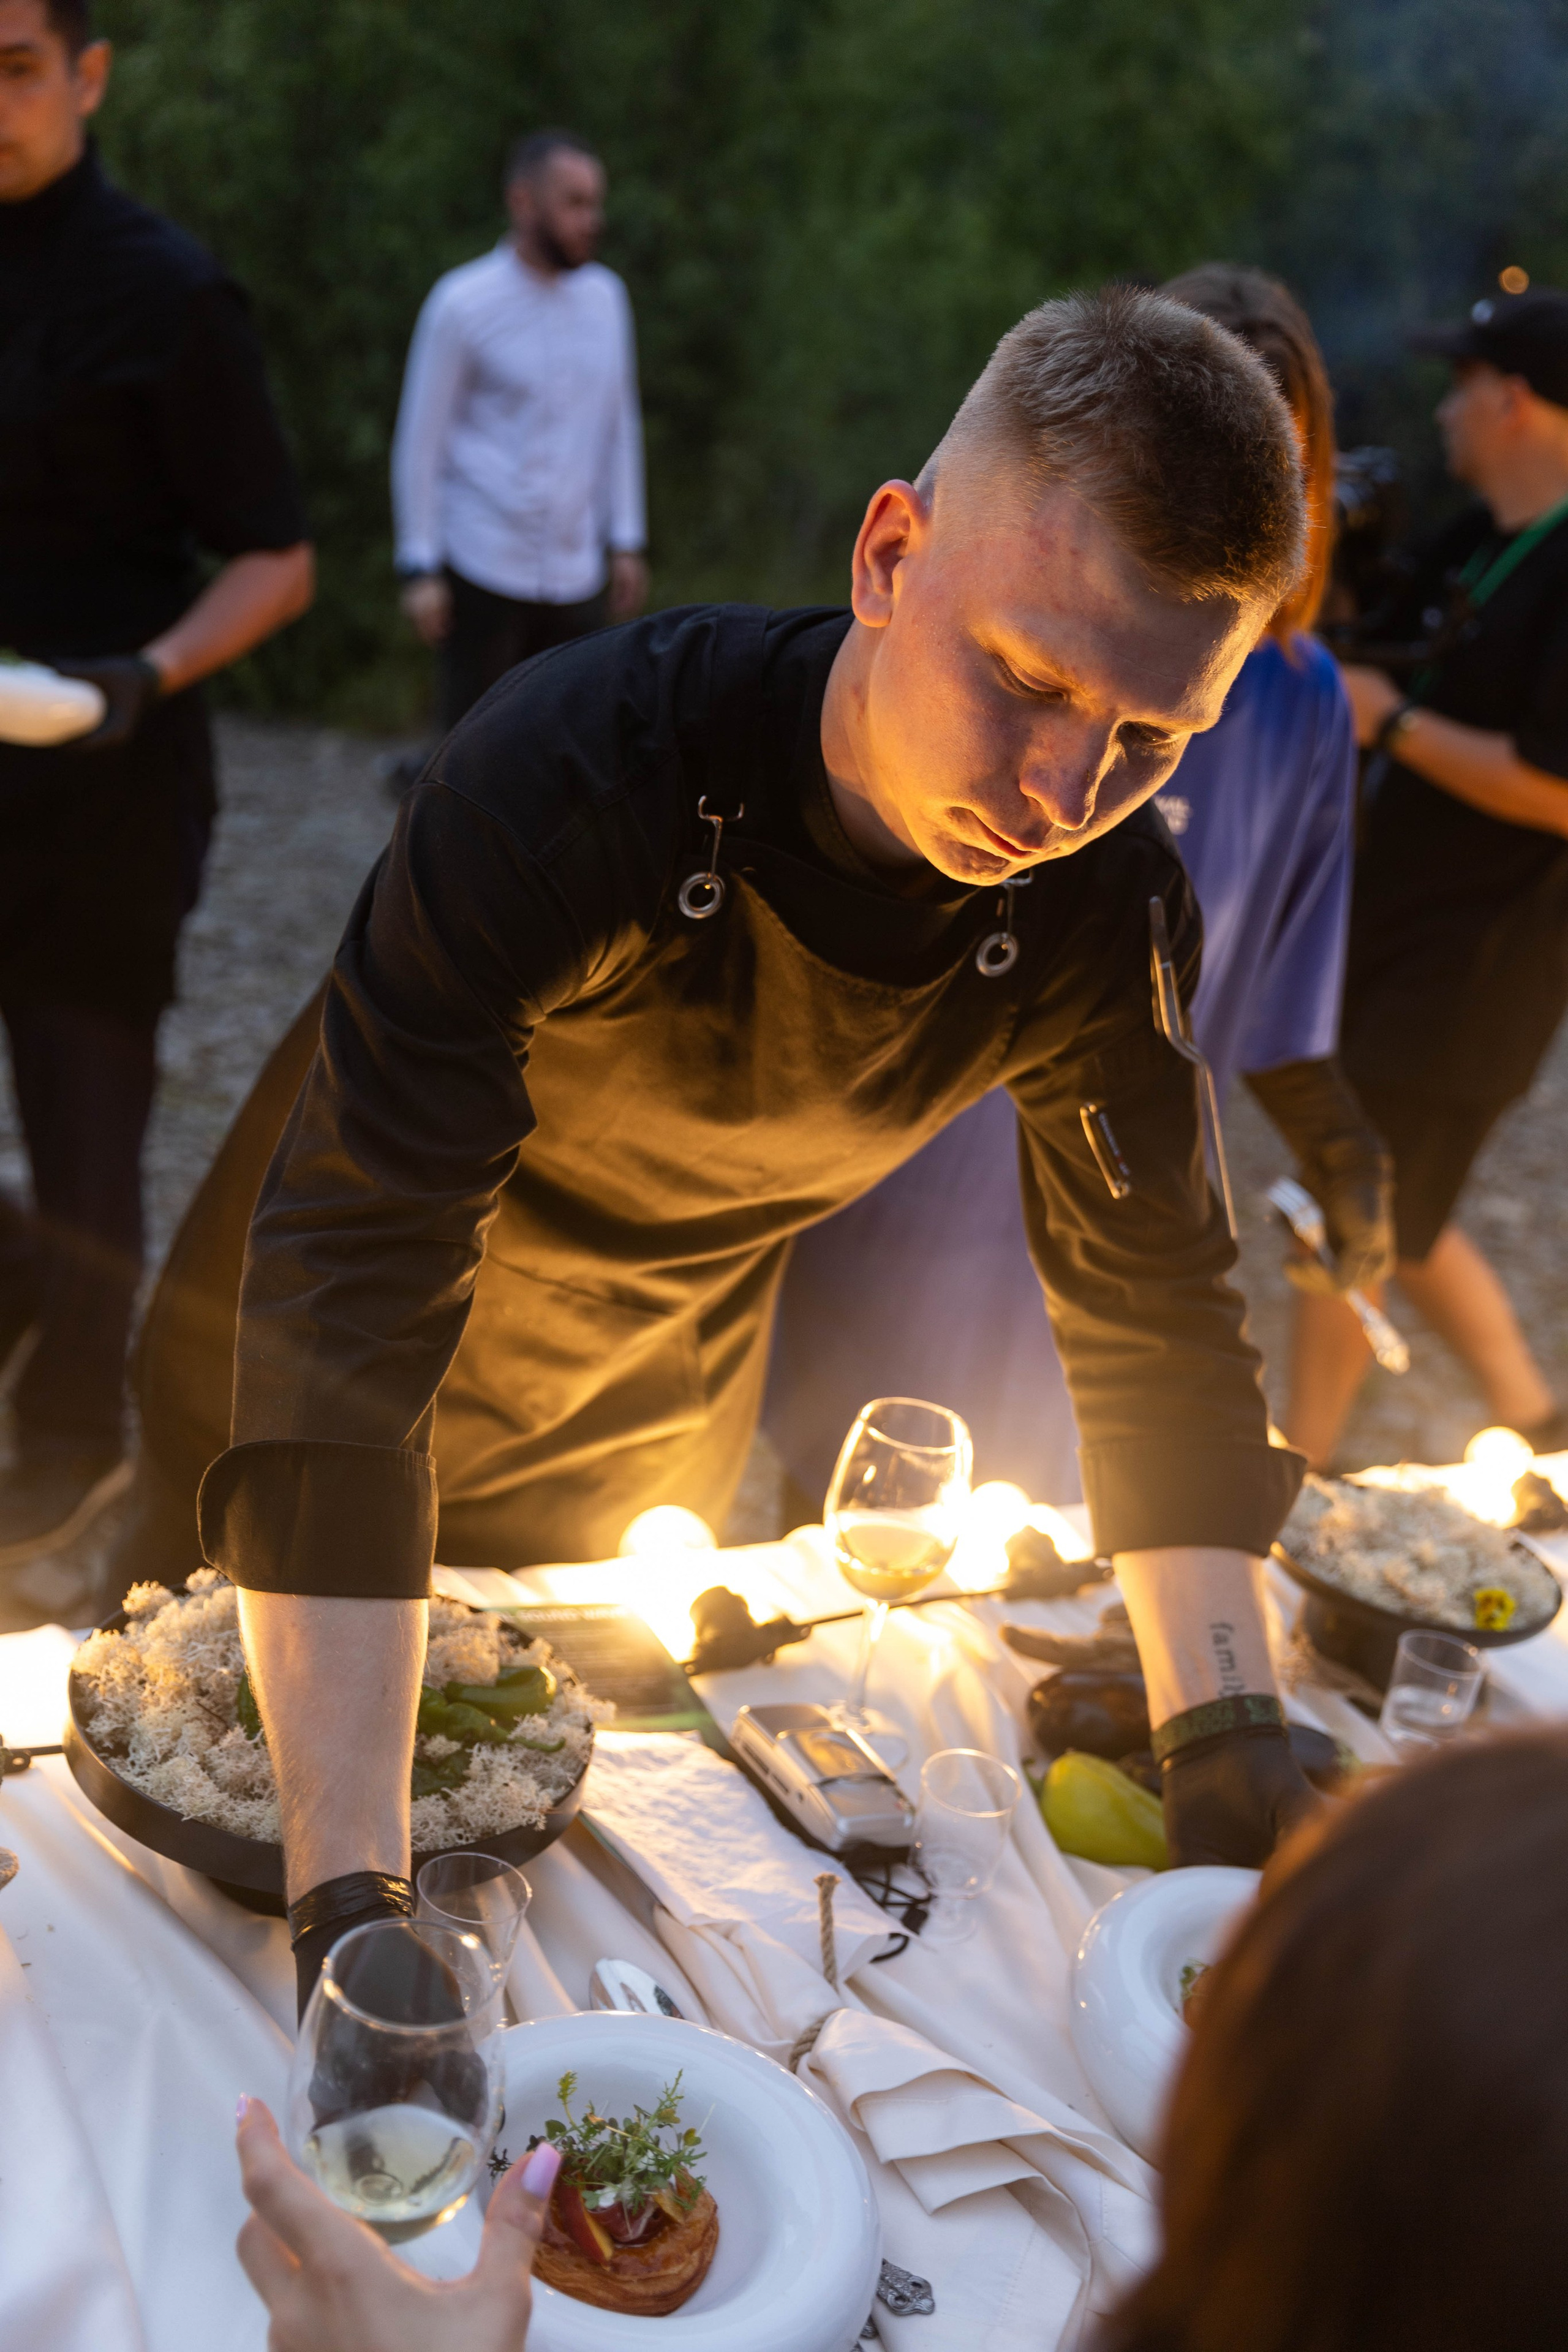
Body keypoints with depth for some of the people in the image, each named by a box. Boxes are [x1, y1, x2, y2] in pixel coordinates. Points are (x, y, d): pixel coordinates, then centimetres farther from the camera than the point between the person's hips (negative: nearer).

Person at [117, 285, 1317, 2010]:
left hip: (654, 1457, 3)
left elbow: (1158, 1308, -12)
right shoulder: (578, 771, -38)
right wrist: (350, 1904, -48)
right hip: (306, 1417, -3)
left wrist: (1230, 1735, -24)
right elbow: (347, 1289, -43)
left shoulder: (1107, 913, -22)